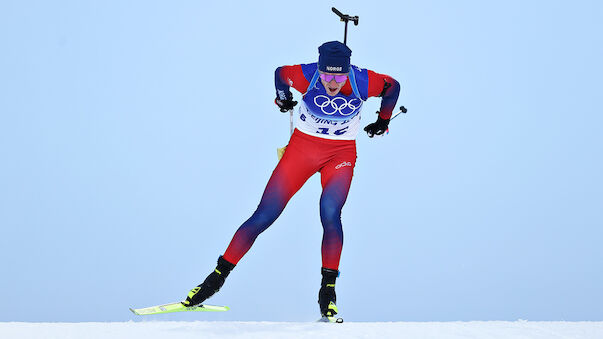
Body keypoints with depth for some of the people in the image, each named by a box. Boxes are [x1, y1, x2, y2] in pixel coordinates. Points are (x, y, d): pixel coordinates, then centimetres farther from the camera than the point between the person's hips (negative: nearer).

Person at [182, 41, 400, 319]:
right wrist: (283, 100, 21)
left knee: (329, 213, -26)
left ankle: (328, 290, -16)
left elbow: (393, 86, 0)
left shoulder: (363, 83, -22)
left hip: (341, 153, 0)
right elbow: (280, 73, 1)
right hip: (303, 147, 1)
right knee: (264, 216, -5)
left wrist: (383, 120, 15)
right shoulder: (306, 77, -23)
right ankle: (218, 276, 6)